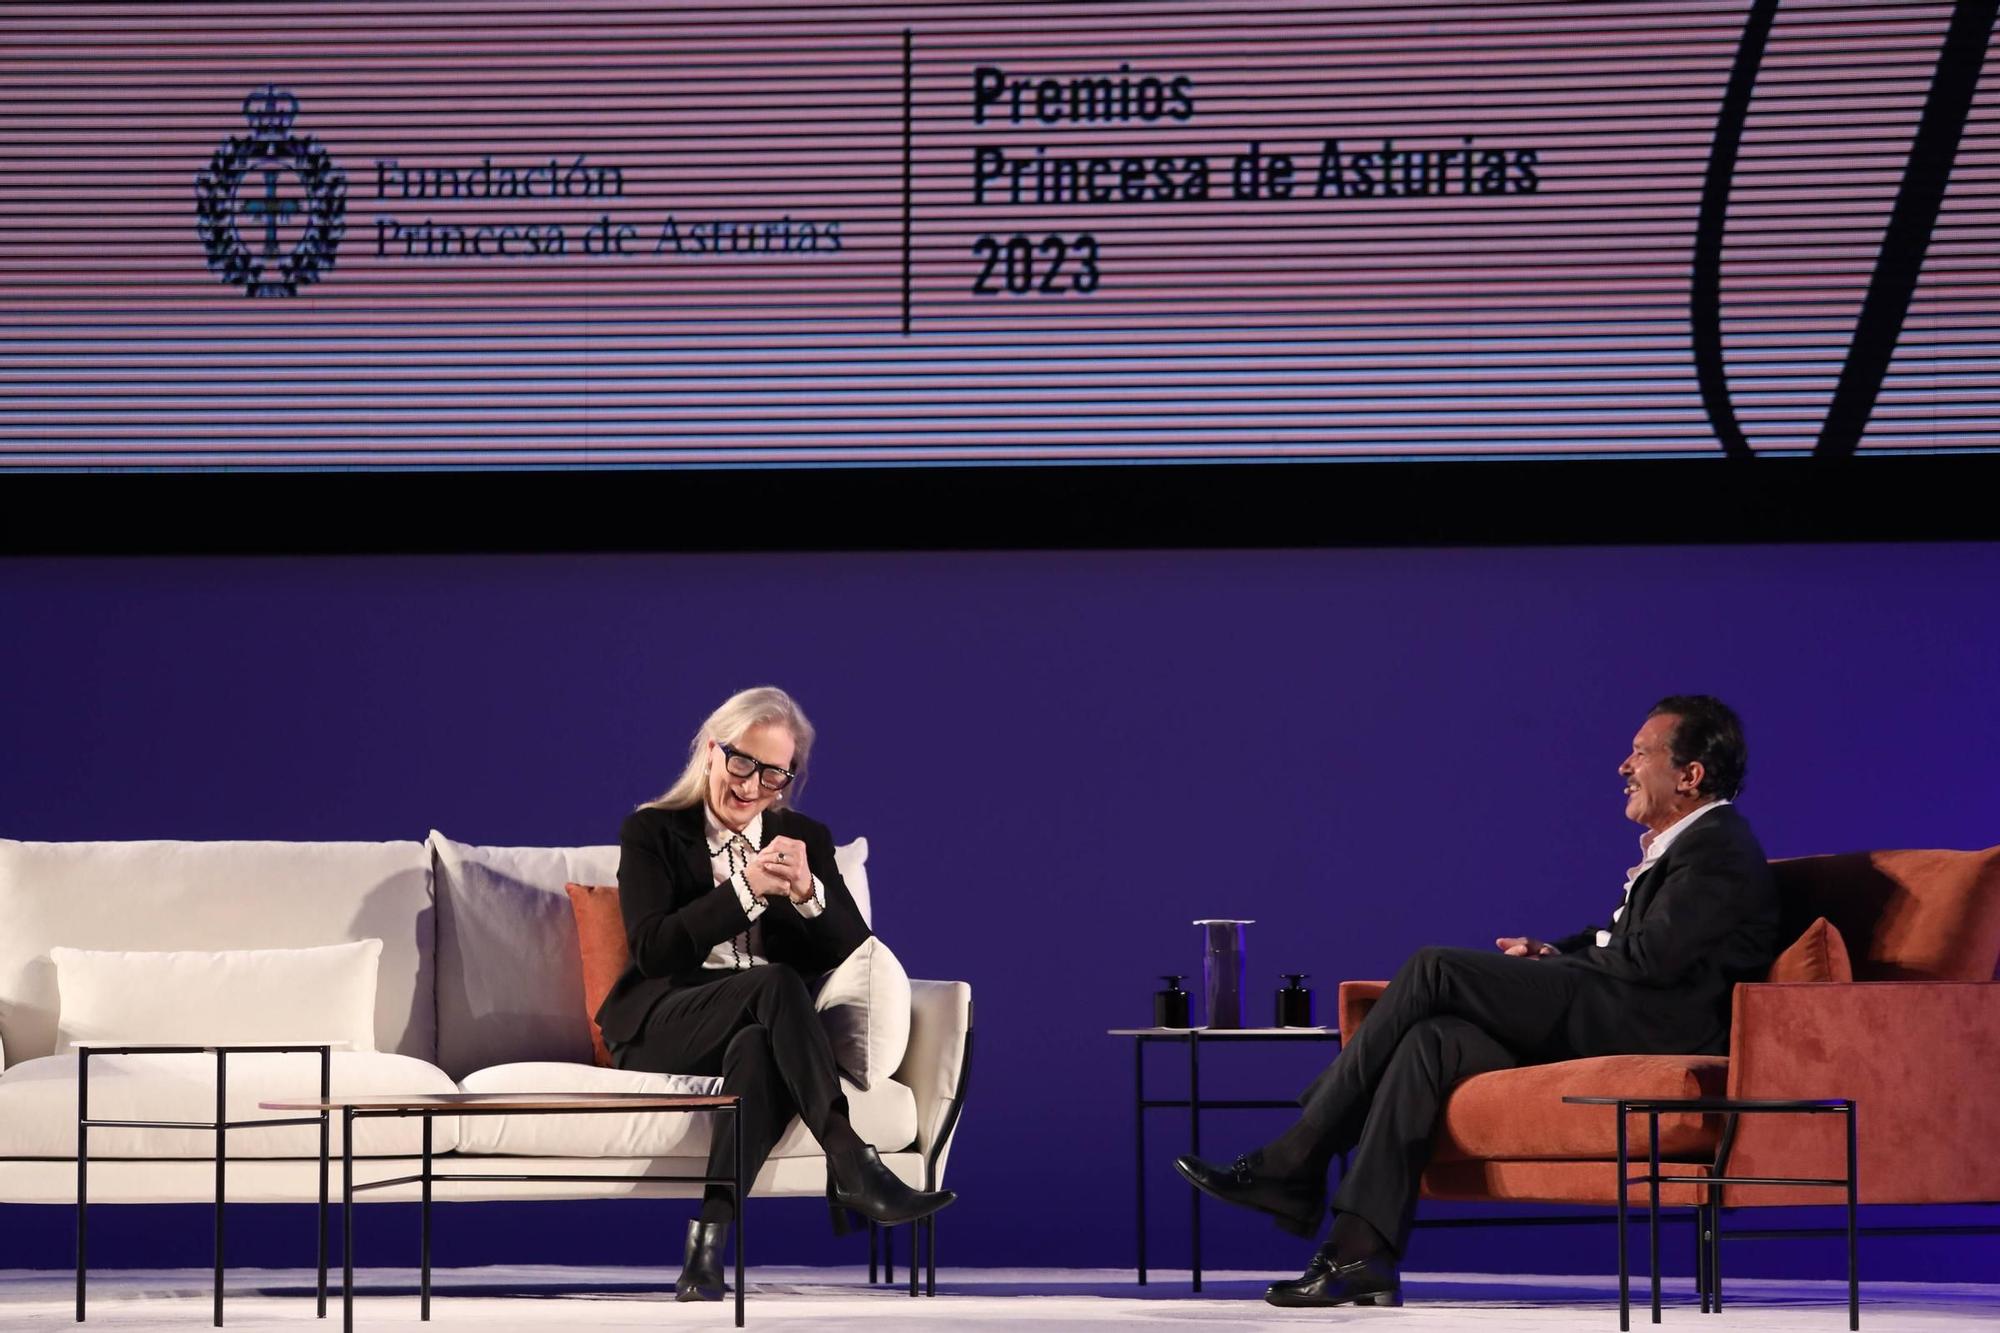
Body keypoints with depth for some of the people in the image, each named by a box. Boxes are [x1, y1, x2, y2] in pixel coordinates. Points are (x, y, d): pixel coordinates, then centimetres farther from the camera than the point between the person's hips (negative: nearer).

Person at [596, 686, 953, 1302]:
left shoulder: (806, 839, 15)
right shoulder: (652, 831, 6)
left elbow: (853, 951, 5)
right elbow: (652, 949, -8)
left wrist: (808, 892, -15)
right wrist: (746, 890, -18)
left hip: (764, 1029, 2)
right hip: (662, 1029, -2)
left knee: (758, 1049, -38)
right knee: (776, 984, -34)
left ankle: (706, 1250, -43)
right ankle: (854, 1171, -42)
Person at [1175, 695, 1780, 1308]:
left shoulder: (1719, 848, -8)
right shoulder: (1675, 844, 25)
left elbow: (1652, 955, -17)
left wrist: (1559, 957, -2)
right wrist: (1555, 952, 5)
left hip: (1646, 1026, -10)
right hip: (1602, 1027, 10)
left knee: (1434, 969, -16)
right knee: (1431, 1039, -10)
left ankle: (1296, 1160, -13)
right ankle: (1362, 1253, -18)